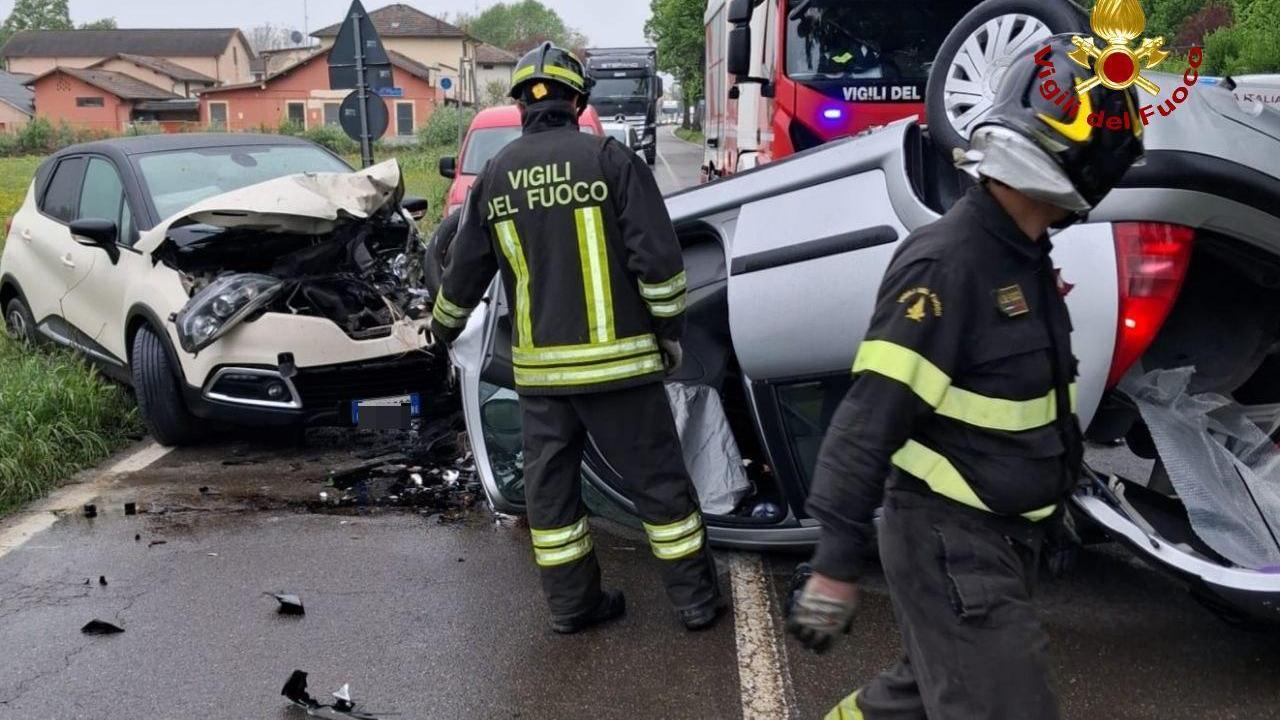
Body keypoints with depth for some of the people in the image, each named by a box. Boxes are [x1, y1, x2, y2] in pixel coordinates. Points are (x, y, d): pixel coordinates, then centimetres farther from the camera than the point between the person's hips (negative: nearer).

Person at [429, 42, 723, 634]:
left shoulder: (494, 176, 6)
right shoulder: (611, 160, -8)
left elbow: (464, 272, 14)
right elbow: (658, 259, -12)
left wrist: (443, 327, 32)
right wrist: (670, 330, 1)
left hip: (539, 367, 4)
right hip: (615, 358, -3)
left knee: (550, 484, 15)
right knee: (657, 479, 7)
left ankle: (572, 604, 24)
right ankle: (696, 600, 16)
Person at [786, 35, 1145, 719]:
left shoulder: (1025, 253, 7)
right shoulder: (947, 261, -24)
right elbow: (870, 417, -27)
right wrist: (835, 566, -27)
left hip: (1006, 536, 9)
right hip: (950, 546, -9)